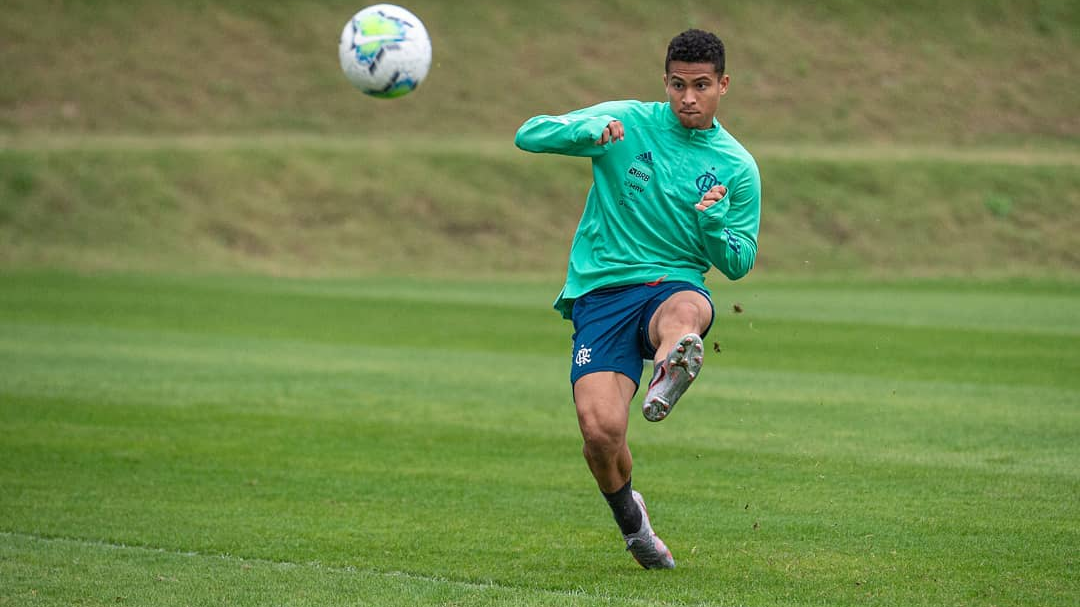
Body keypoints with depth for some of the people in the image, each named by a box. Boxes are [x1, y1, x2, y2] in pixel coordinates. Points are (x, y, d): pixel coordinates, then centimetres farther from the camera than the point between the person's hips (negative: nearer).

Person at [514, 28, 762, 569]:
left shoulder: (737, 168, 7)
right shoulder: (627, 122, 4)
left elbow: (738, 265, 11)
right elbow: (528, 136, 0)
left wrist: (715, 221, -12)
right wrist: (591, 130, -20)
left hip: (675, 285, 0)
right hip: (600, 291, 0)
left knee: (685, 311, -39)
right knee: (600, 429, -18)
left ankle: (670, 373, -73)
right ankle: (627, 513, 12)